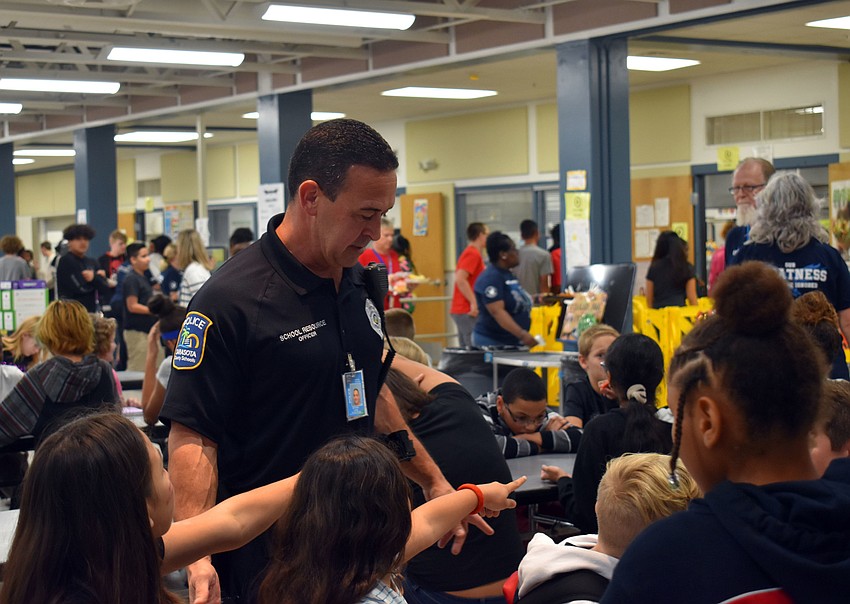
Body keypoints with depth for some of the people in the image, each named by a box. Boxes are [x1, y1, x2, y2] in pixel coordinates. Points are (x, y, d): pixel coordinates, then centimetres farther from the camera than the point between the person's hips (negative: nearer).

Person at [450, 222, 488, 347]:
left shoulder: (470, 252, 17)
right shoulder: (473, 254, -13)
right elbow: (460, 280, -23)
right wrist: (474, 303, -23)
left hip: (462, 310, 10)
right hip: (468, 312, -10)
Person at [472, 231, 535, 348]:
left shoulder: (508, 275, 14)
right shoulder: (490, 278, -15)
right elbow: (497, 311, -26)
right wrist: (522, 334, -34)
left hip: (513, 342, 9)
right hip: (492, 342, -9)